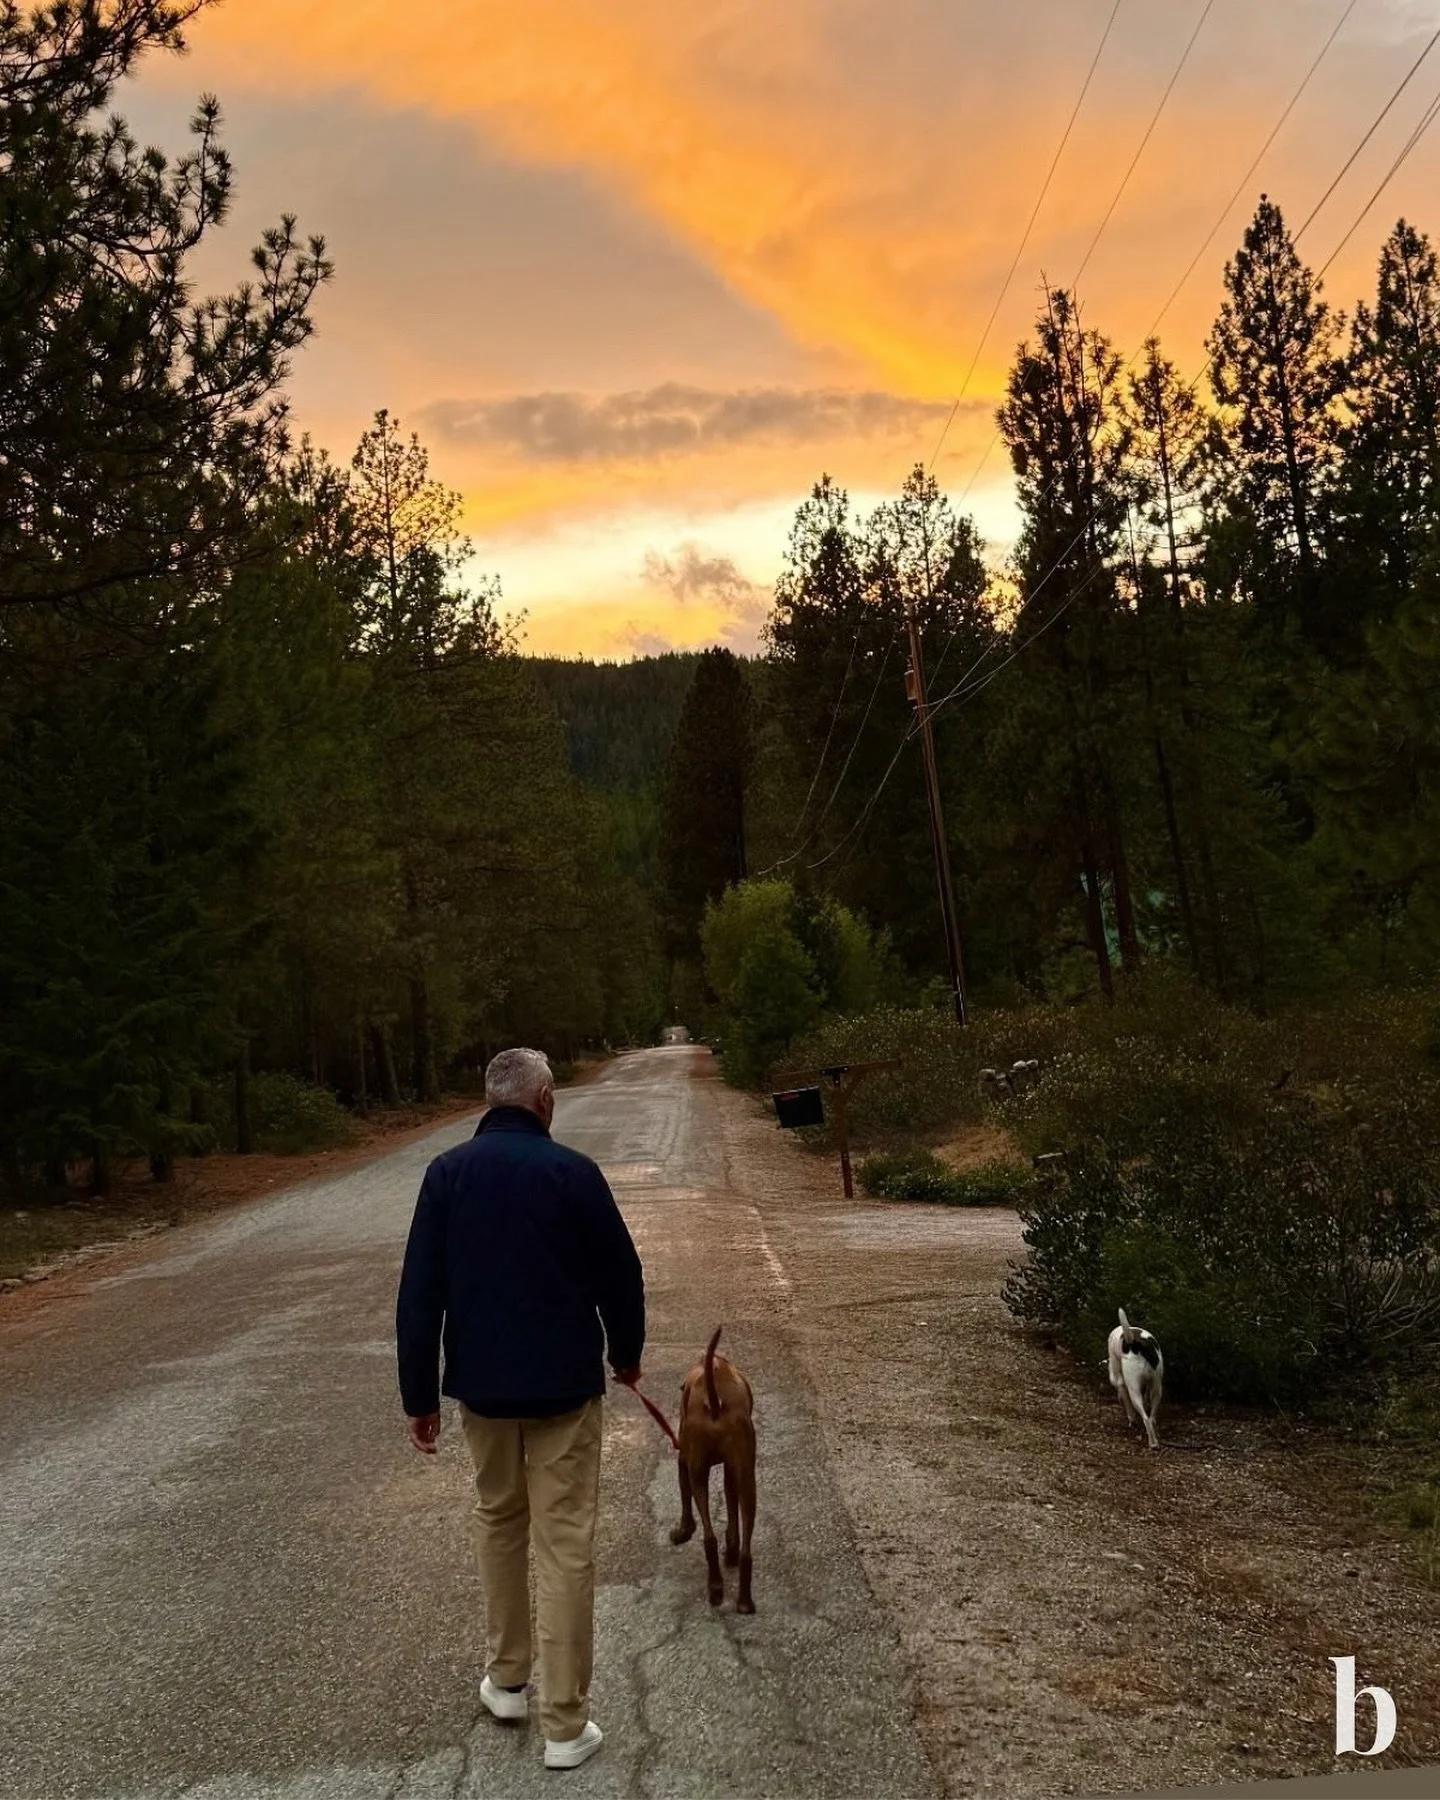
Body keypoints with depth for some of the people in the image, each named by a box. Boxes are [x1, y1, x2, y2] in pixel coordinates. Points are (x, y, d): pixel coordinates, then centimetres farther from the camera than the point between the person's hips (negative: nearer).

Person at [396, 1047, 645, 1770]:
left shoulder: (447, 1172, -3)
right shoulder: (572, 1170, -10)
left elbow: (419, 1292, -4)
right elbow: (619, 1273, -4)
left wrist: (418, 1395, 4)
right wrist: (626, 1352, 14)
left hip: (481, 1383, 3)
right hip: (565, 1384, -3)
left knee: (499, 1522, 22)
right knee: (564, 1544, 4)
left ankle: (506, 1680, 34)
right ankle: (566, 1725, 10)